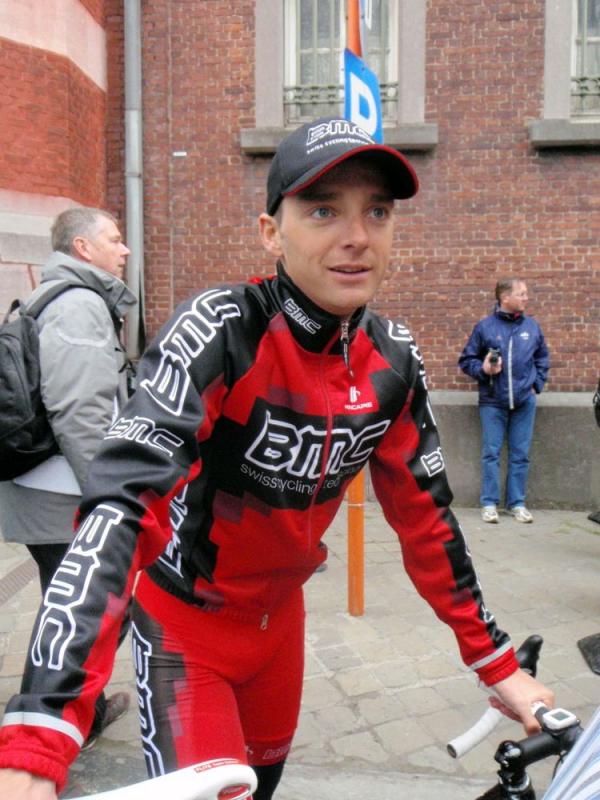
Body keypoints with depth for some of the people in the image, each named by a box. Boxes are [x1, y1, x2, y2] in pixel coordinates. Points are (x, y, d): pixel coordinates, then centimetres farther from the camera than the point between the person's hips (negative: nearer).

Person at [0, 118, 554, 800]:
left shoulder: (393, 359, -10)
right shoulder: (219, 329, -28)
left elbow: (423, 512, -1)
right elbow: (119, 504, -38)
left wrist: (498, 665, 2)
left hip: (278, 611, 6)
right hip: (183, 617, -5)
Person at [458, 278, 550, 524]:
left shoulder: (532, 326, 6)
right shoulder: (485, 326, -2)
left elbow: (543, 358, 18)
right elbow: (466, 360, 4)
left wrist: (536, 384, 8)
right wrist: (483, 369, -13)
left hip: (524, 402, 3)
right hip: (493, 402, -2)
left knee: (520, 455, 7)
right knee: (491, 453, 1)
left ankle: (517, 502, 17)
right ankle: (489, 503, 9)